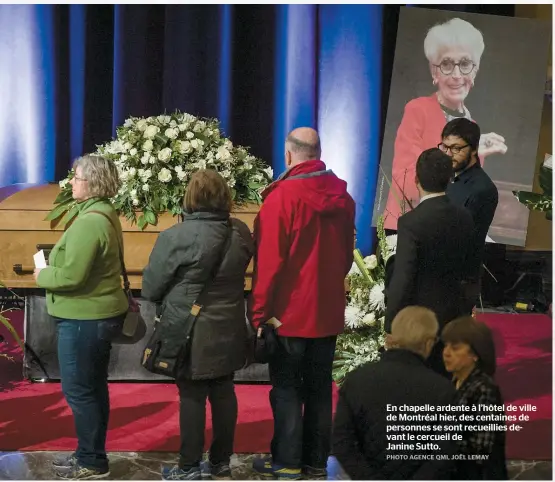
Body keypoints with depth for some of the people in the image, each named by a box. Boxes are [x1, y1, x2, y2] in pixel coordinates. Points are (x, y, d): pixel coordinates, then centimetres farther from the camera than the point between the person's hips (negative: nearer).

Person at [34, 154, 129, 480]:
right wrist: (52, 267, 8)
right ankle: (91, 454, 27)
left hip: (84, 318, -10)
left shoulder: (89, 222, -23)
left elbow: (72, 277, -26)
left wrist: (42, 275, -9)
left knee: (78, 390, -1)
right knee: (94, 387, 16)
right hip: (101, 314, 10)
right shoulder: (106, 215, 10)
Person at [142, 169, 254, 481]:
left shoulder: (176, 237, -17)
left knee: (192, 396, 3)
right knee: (224, 392, 13)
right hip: (228, 331, 5)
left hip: (191, 335, -5)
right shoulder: (241, 232, 0)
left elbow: (150, 289, -8)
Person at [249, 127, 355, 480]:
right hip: (329, 311, 5)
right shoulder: (342, 196, 2)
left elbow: (269, 262, -16)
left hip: (290, 312, -5)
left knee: (286, 386, 4)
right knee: (319, 386, 12)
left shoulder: (282, 196, -15)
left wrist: (260, 313, -9)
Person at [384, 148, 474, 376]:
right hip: (451, 315, 6)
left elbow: (402, 280, -19)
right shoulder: (464, 218, 0)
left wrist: (391, 328, -12)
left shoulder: (411, 222, -19)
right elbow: (465, 268, 10)